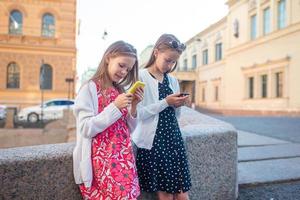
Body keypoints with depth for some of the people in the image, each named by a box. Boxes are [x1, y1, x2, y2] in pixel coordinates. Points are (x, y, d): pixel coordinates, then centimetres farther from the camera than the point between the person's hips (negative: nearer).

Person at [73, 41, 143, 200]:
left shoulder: (121, 91, 11)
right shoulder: (89, 89, -6)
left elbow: (127, 130, 11)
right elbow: (86, 129, -15)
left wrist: (133, 106, -4)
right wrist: (114, 107, -20)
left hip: (125, 158, 5)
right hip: (103, 161, -5)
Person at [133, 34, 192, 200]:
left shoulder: (173, 81, 11)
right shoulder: (140, 77, -7)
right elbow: (138, 113, -15)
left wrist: (178, 105, -4)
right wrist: (165, 102, -18)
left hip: (173, 138, 5)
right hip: (153, 141, -5)